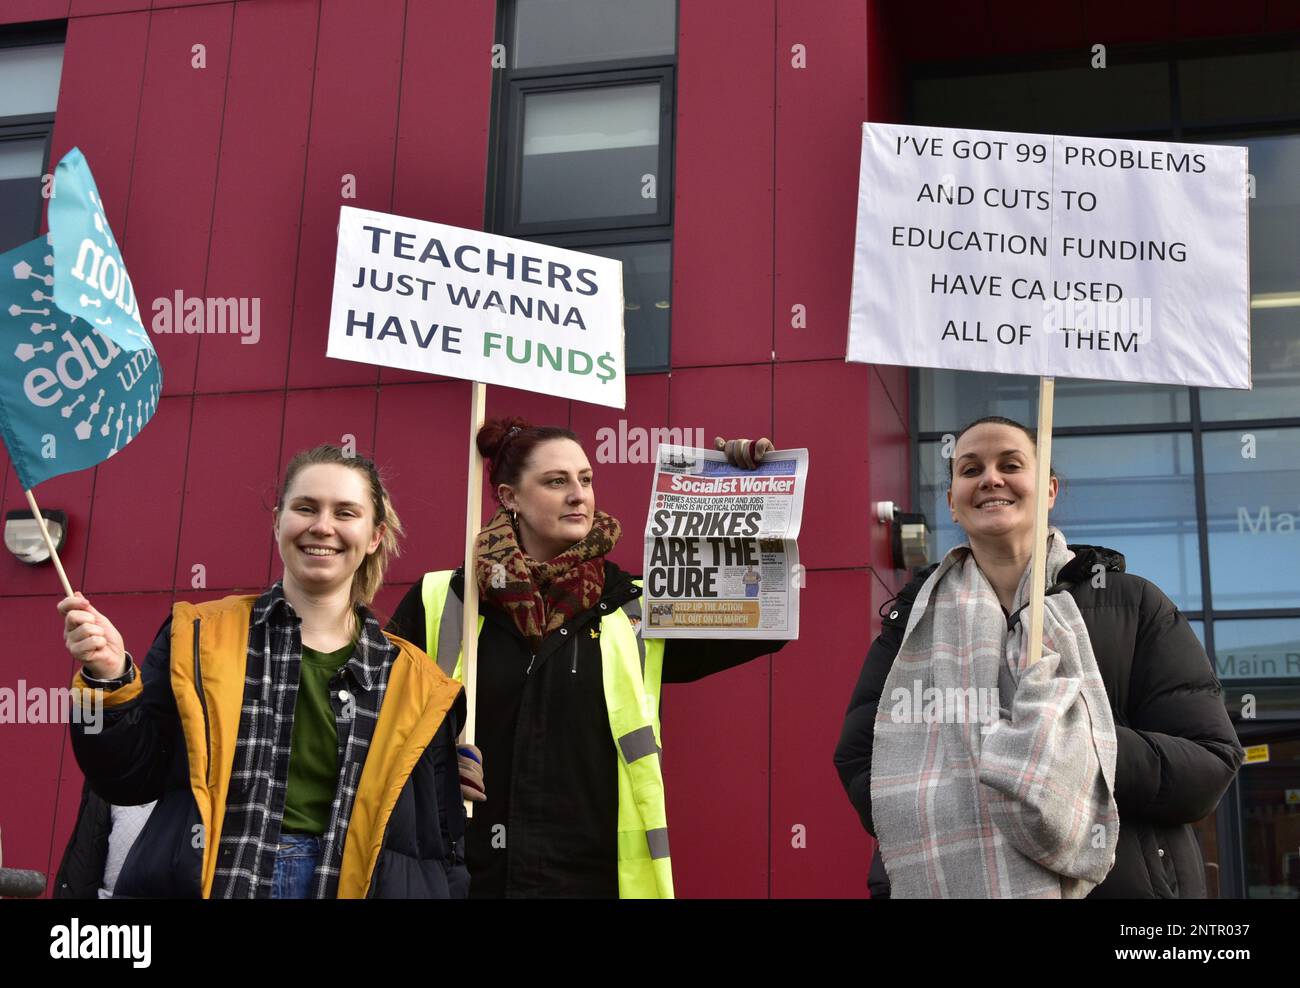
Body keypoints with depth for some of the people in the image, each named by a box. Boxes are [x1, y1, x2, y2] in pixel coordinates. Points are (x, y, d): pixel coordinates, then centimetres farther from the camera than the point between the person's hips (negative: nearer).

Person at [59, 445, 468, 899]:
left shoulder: (415, 682, 3)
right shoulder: (198, 638, 2)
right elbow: (132, 780, 1)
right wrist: (109, 682, -13)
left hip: (346, 883, 1)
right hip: (208, 880, 0)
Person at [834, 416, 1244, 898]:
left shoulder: (1132, 605, 1)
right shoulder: (913, 622, 6)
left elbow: (1210, 764, -6)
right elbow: (860, 768, -2)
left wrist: (1079, 750, -24)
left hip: (1120, 882, -1)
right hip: (944, 883, 1)